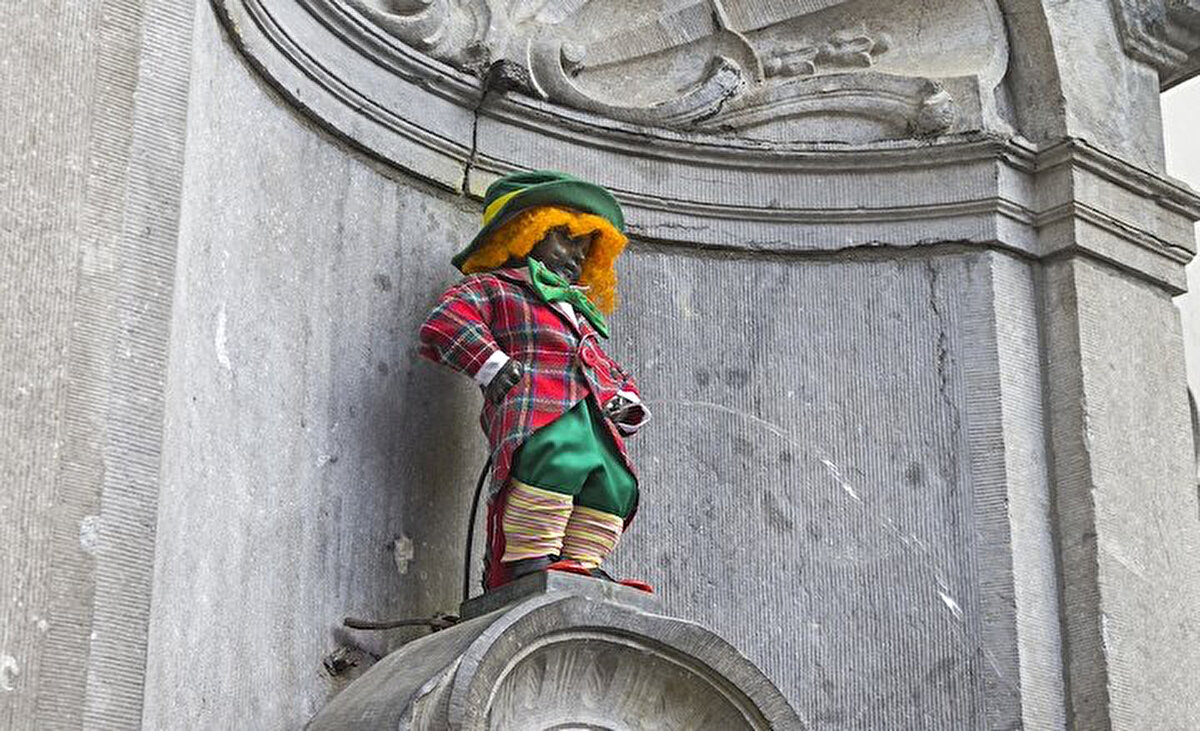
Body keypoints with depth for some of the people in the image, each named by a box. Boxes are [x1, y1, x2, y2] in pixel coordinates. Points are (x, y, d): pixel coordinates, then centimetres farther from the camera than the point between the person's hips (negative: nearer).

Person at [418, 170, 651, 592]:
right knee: (557, 458, -37)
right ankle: (529, 558, -35)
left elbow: (613, 374, 48)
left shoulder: (578, 313, 46)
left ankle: (580, 564, -18)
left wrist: (625, 401, 21)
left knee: (616, 482, -19)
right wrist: (497, 369, -11)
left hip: (595, 421, 8)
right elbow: (444, 323, 2)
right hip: (537, 414, -8)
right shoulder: (492, 287, 22)